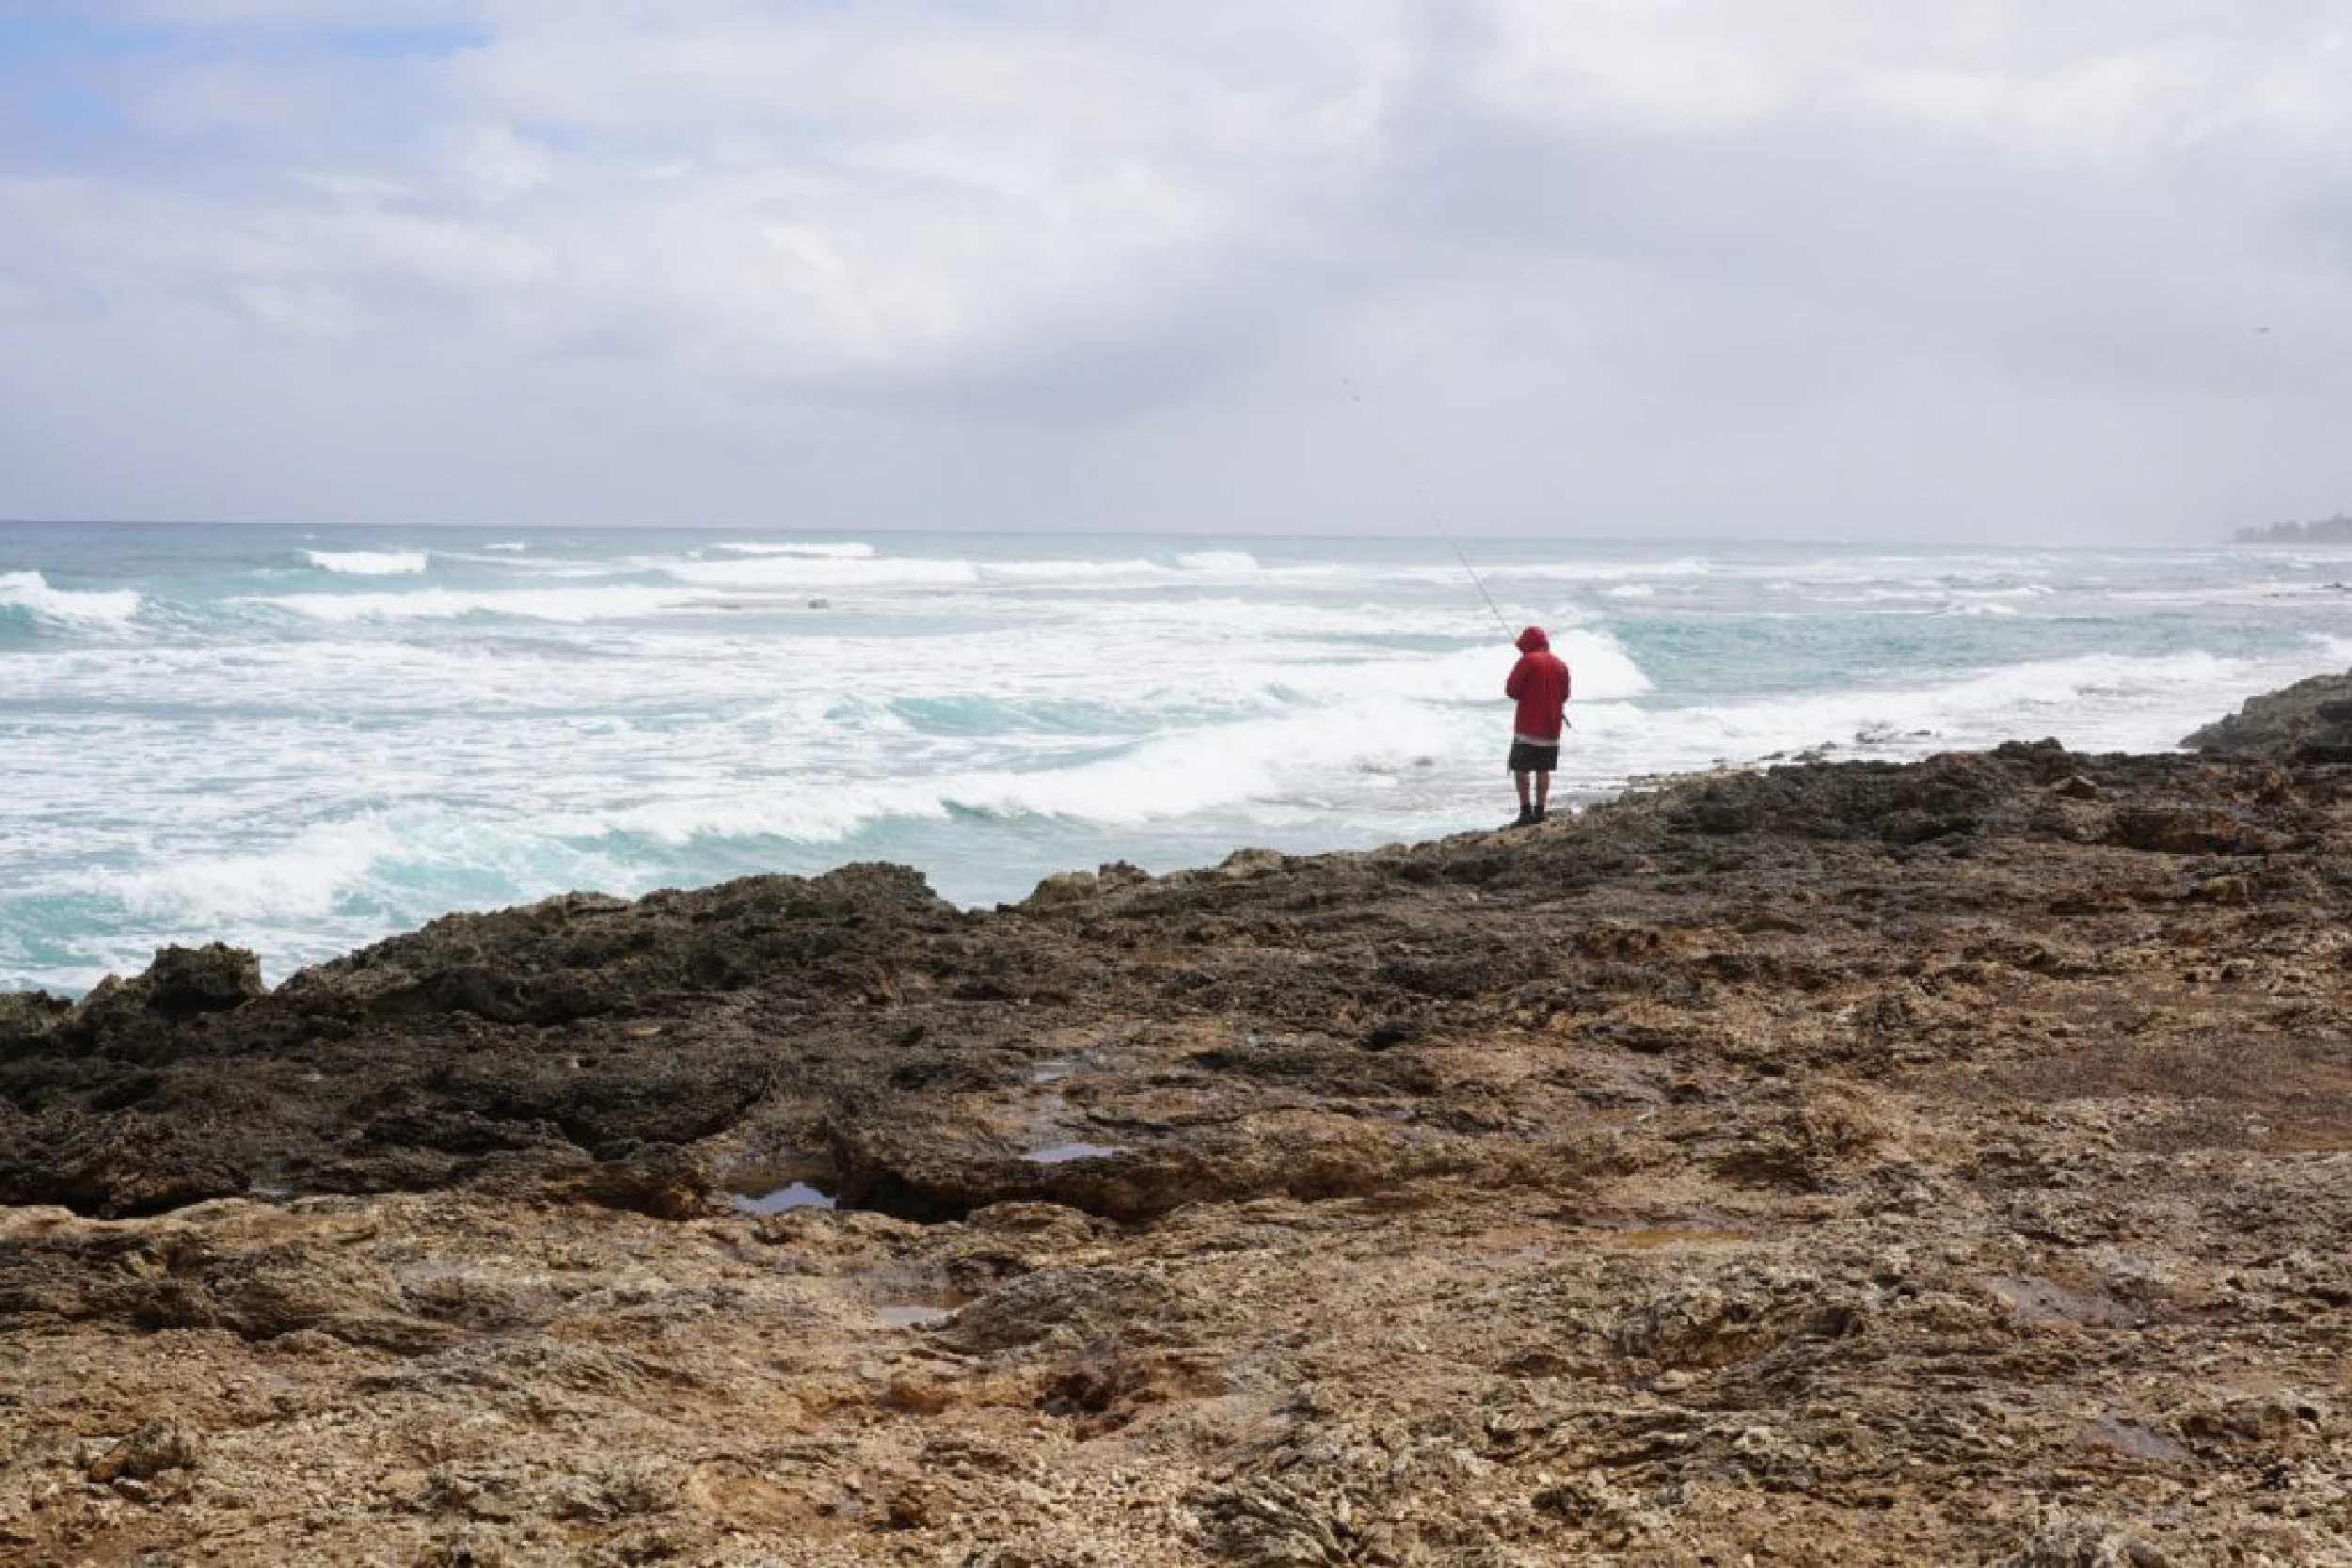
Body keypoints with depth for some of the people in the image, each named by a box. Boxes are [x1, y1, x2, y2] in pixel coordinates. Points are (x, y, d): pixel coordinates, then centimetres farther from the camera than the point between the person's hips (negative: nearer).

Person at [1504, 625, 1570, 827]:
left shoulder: (1528, 661, -10)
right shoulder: (1560, 664, 9)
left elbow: (1511, 690, -10)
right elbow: (1564, 695, 17)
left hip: (1528, 727, -6)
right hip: (1551, 728, 6)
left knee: (1520, 768, 0)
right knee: (1544, 770, 11)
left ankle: (1526, 810, -7)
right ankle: (1539, 811, 8)